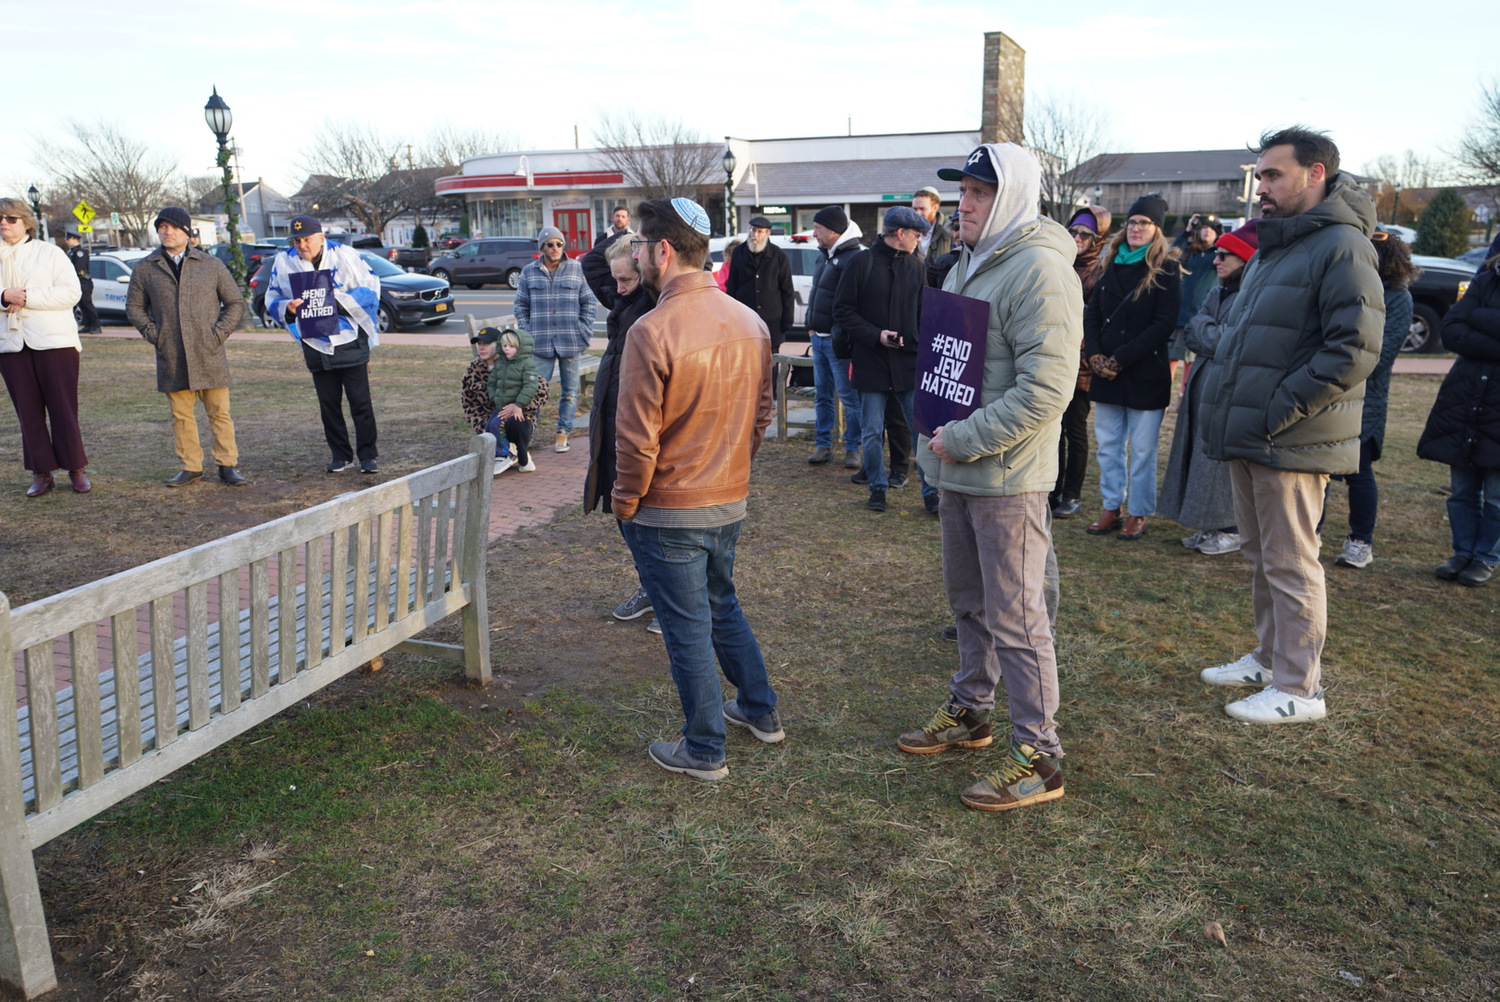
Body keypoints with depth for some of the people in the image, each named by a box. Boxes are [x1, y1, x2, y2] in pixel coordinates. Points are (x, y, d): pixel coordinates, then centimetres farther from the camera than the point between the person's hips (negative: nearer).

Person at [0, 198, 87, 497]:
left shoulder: (50, 253, 3)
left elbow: (71, 292, -8)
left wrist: (27, 298, -14)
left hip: (54, 342, -3)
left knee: (63, 410, -1)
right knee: (28, 413, 4)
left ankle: (76, 469, 8)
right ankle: (41, 473, 10)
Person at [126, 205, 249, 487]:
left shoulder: (211, 265, 7)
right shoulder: (144, 269, 10)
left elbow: (236, 302, 10)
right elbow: (134, 307, 17)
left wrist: (219, 334, -1)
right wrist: (153, 334, 2)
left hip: (209, 356, -1)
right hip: (171, 359, 1)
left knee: (219, 413, -1)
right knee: (181, 416, 5)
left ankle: (228, 466, 5)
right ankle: (190, 467, 13)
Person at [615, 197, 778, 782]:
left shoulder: (652, 332, -22)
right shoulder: (751, 322, -1)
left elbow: (637, 440, -20)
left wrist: (625, 503, -5)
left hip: (668, 513, -7)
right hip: (732, 502, 7)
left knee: (688, 629, 7)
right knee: (722, 605, 26)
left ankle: (704, 751, 22)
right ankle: (760, 710, 39)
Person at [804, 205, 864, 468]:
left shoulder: (853, 259, -16)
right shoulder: (825, 256, 15)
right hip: (819, 338, 9)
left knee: (848, 395, -2)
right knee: (822, 394, 13)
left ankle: (853, 449, 6)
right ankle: (823, 445, 20)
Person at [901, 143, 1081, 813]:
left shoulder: (1039, 270, -18)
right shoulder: (967, 264, 14)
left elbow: (1046, 389, -25)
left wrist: (964, 441, -22)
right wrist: (933, 430, 10)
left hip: (1006, 477, -9)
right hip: (957, 471, 9)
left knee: (1015, 618, -2)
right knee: (967, 599, 21)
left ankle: (1038, 758, 10)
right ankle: (969, 712, 38)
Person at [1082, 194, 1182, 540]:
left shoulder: (1166, 270, -4)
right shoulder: (1112, 265, 11)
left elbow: (1163, 324, -12)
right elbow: (1092, 313, 10)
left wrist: (1121, 359, -15)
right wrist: (1095, 354, -5)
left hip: (1146, 375, -5)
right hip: (1106, 373, 5)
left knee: (1142, 448, 2)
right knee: (1108, 444, 9)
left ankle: (1138, 514, 12)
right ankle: (1112, 508, 19)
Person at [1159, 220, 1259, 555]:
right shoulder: (1217, 292, 14)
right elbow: (1190, 337, 12)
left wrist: (1200, 326, -3)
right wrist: (1209, 337, -7)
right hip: (1203, 384, 8)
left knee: (1223, 457, -4)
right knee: (1201, 456, 10)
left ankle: (1231, 530, 7)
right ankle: (1210, 526, 18)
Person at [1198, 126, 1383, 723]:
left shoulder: (1341, 245, -14)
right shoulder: (1274, 245, 17)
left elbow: (1355, 348, -22)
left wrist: (1278, 411, -21)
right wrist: (1230, 412, 12)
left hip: (1290, 443, -9)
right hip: (1250, 437, 9)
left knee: (1290, 564, -1)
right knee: (1260, 557, 18)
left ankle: (1298, 689, 10)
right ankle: (1270, 658, 33)